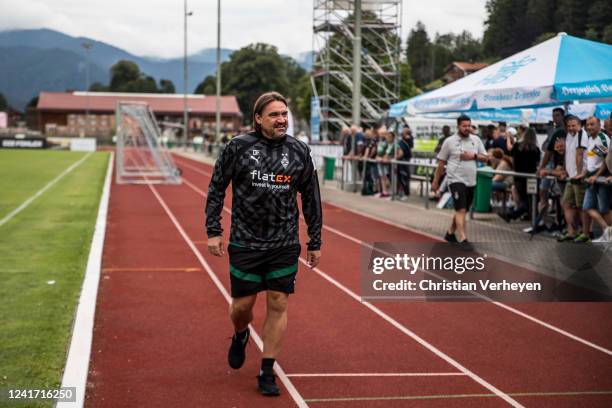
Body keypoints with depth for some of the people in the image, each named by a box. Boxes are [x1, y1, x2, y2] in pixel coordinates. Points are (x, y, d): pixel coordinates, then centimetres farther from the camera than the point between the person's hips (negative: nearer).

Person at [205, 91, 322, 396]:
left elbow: (310, 198, 8)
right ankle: (240, 336, 42)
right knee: (242, 305, 5)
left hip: (285, 245, 1)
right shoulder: (238, 147, -5)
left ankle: (267, 373, 14)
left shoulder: (299, 151, 1)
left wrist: (315, 242, 9)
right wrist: (213, 231, -3)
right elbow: (216, 188, 2)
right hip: (245, 243, -1)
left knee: (278, 306, 2)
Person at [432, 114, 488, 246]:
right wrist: (435, 181, 3)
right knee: (461, 210, -15)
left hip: (471, 181, 5)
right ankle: (463, 239, -19)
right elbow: (441, 163, 1)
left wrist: (473, 156, -11)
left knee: (462, 210, 15)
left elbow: (485, 157, 9)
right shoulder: (449, 141, -3)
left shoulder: (476, 140, 7)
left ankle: (450, 233, 32)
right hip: (456, 180, -5)